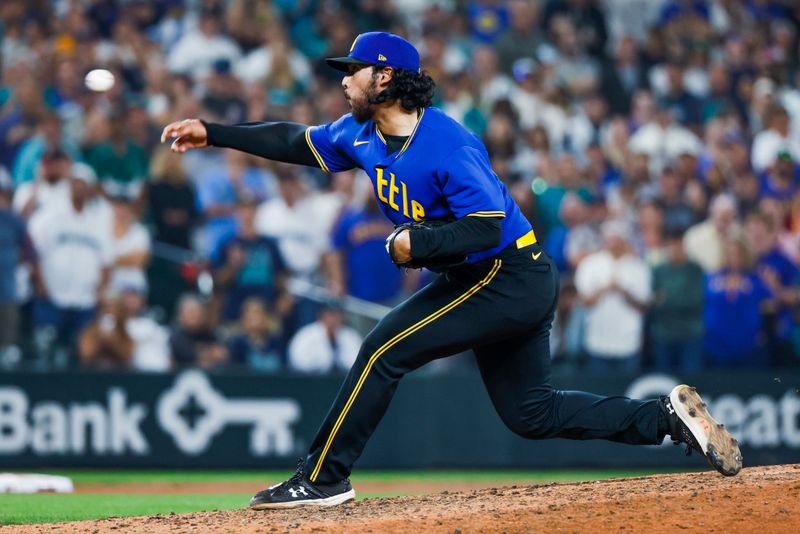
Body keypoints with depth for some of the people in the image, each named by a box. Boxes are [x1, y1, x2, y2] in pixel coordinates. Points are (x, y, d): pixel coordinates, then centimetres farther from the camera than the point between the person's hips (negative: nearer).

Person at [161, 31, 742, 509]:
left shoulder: (448, 145, -24)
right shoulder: (363, 135, 3)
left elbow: (488, 227, -27)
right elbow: (296, 142, 14)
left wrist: (416, 243, -27)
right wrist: (212, 133, 10)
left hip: (510, 277, -10)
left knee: (385, 350, -14)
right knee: (531, 413, 13)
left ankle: (323, 478, -8)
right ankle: (670, 414, 17)